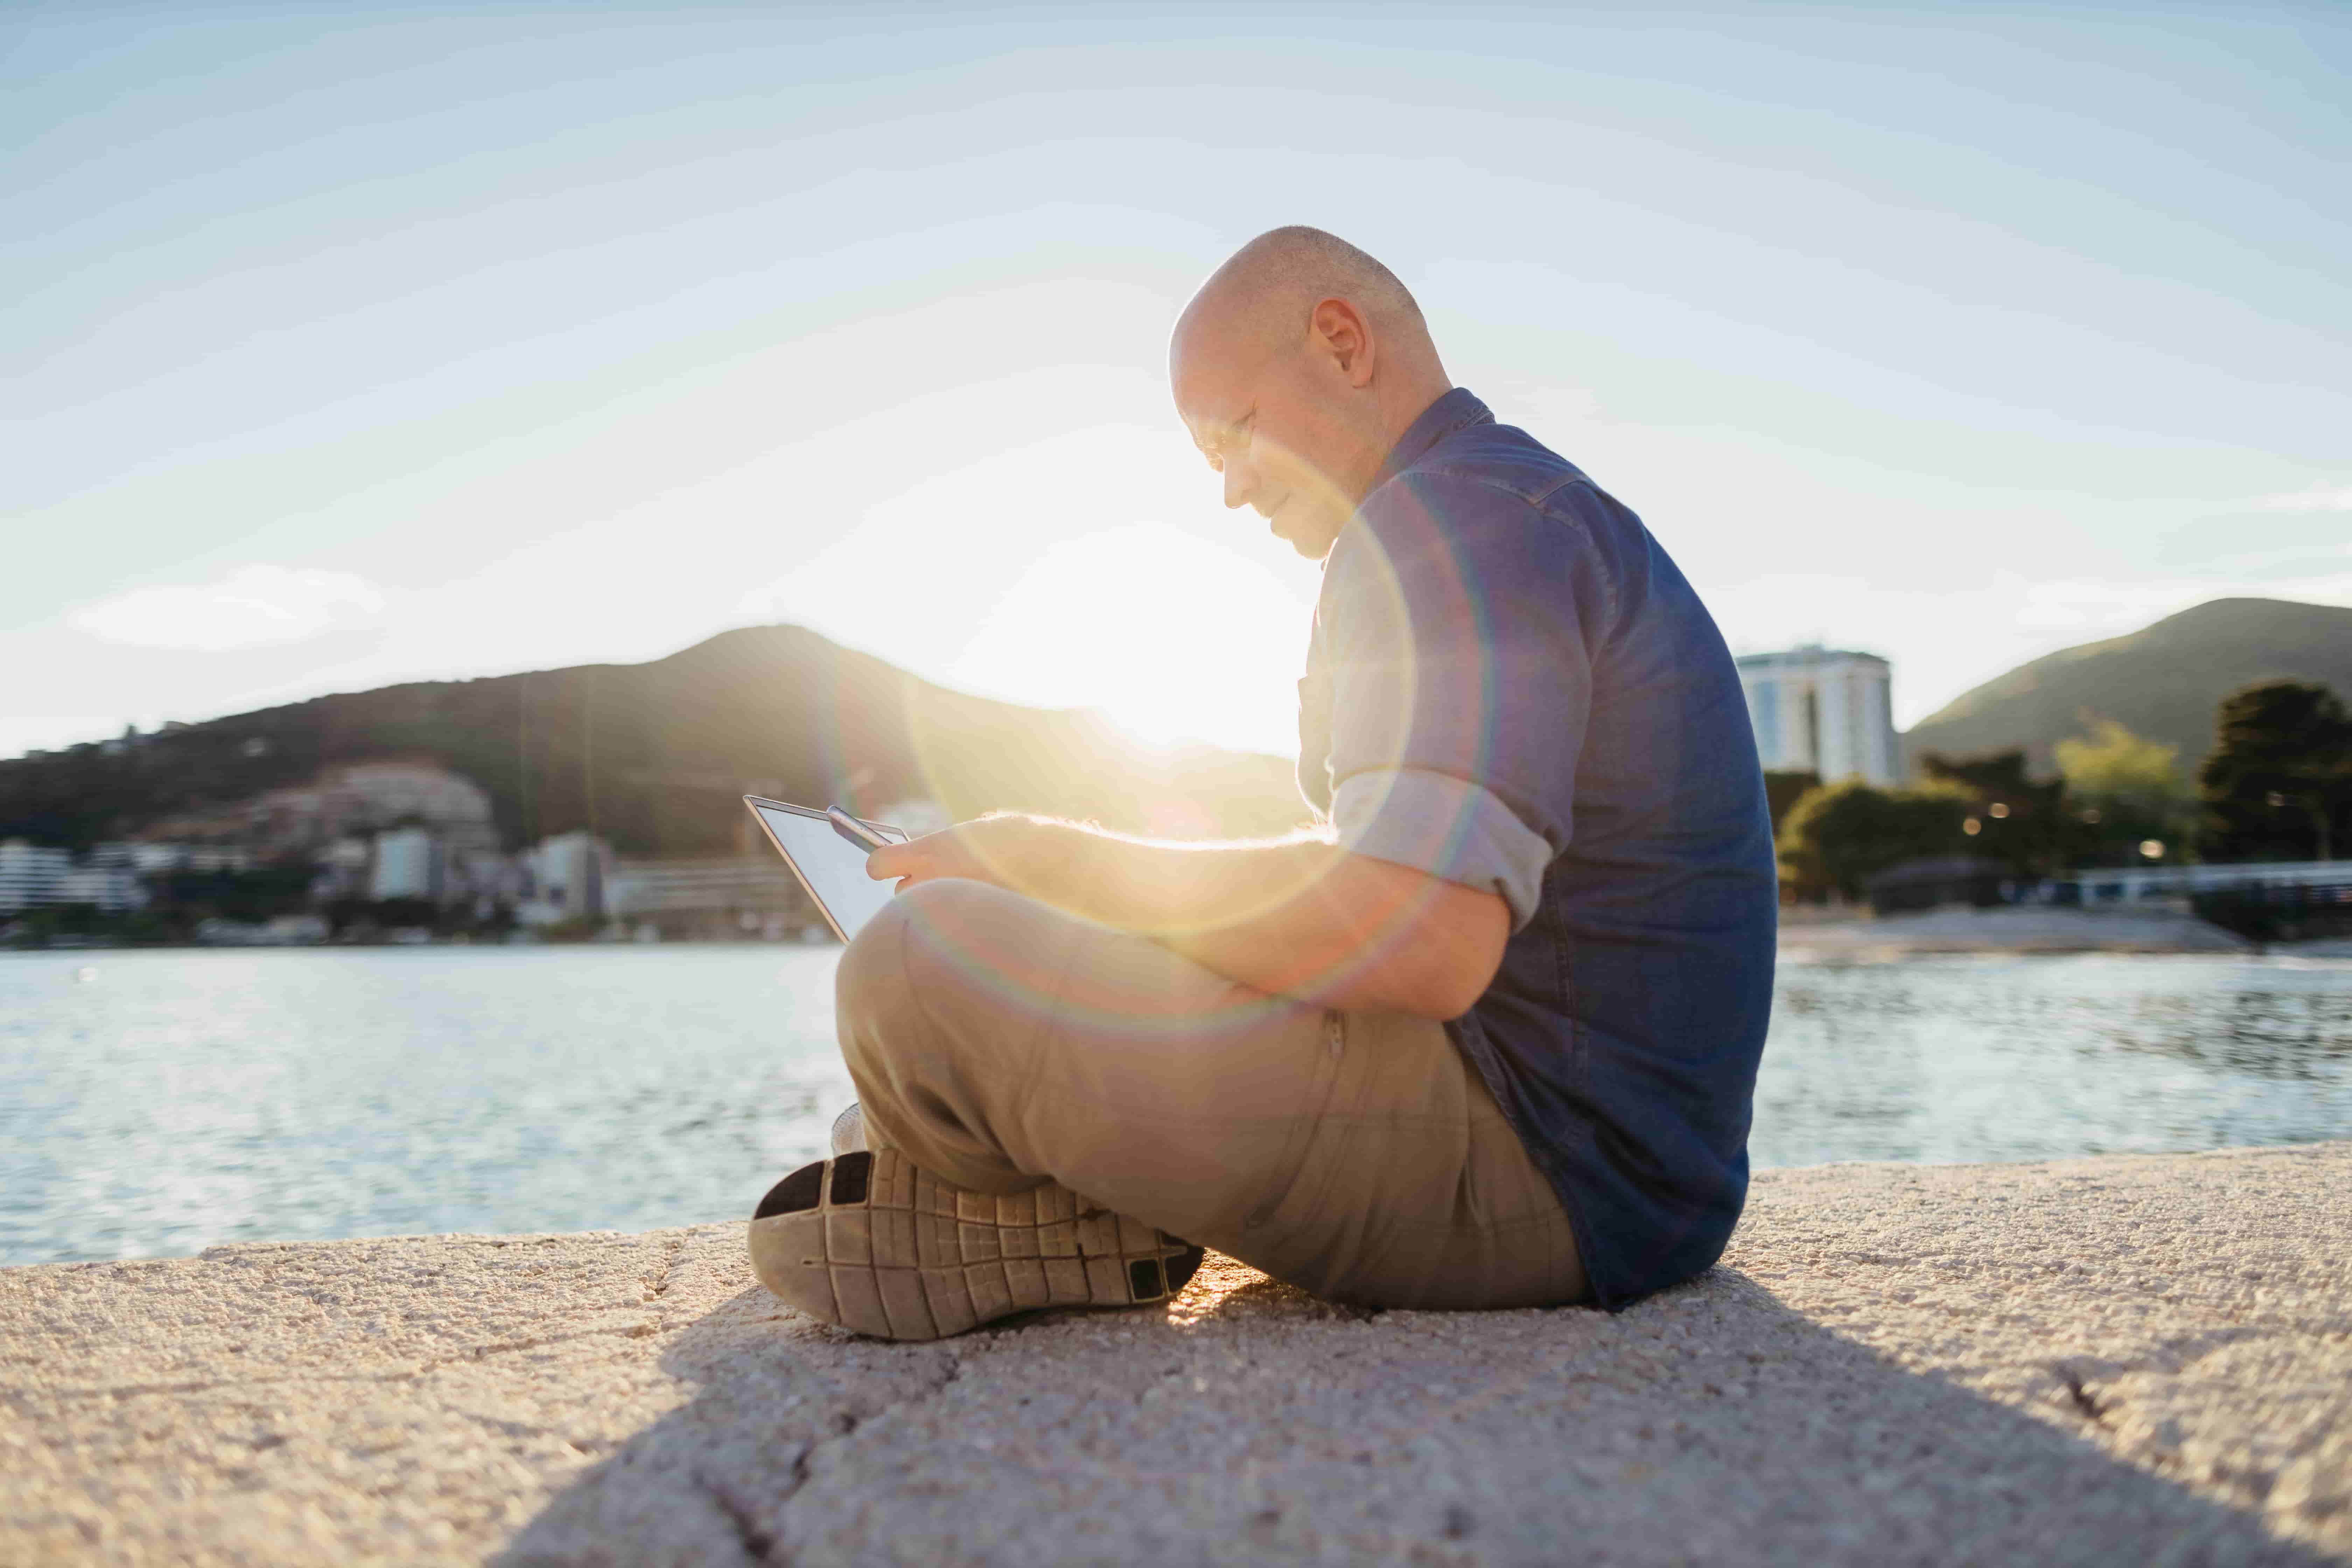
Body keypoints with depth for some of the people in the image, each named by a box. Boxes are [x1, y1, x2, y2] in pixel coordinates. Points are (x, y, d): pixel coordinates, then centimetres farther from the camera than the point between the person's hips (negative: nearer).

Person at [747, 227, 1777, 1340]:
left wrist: (1055, 860, -15)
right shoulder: (1550, 516, 22)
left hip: (1537, 1174, -11)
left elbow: (1419, 940, -28)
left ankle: (1012, 1235, 2)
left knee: (921, 965, -23)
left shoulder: (1453, 511, -13)